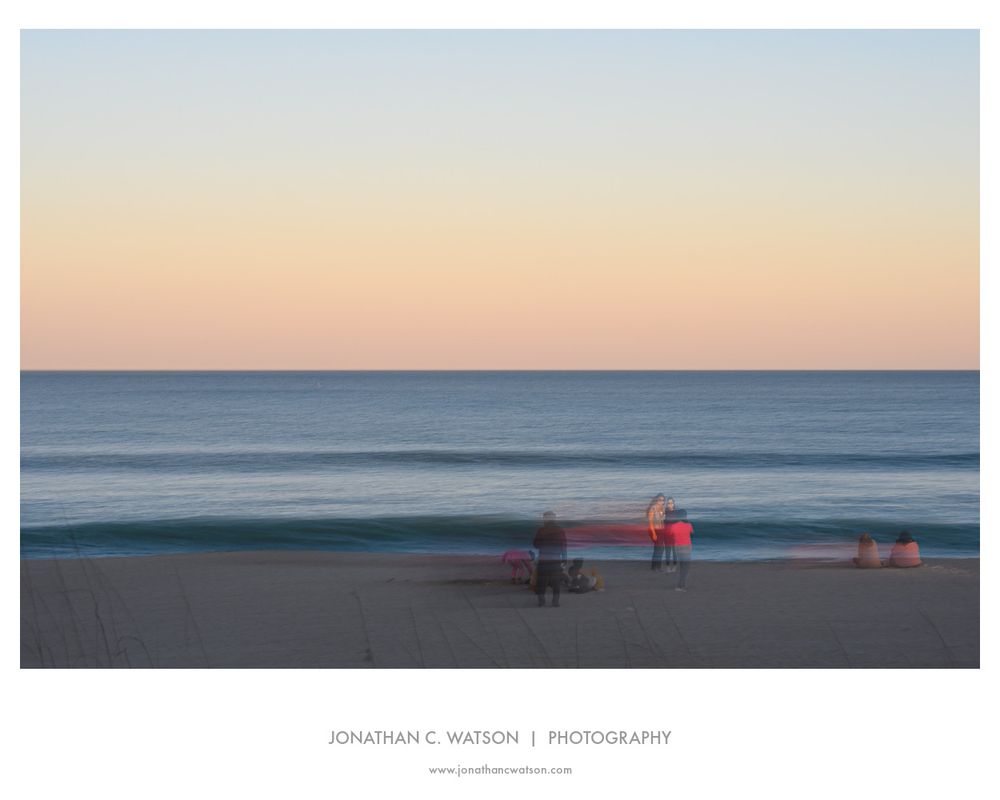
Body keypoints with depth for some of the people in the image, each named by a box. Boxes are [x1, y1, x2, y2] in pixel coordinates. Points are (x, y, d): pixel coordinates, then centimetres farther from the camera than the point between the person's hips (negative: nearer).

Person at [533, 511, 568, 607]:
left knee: (541, 582, 7)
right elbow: (563, 547, 3)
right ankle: (555, 601, 2)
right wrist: (563, 560, 7)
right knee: (556, 582, 6)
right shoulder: (561, 531, 2)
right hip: (556, 561, 1)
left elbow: (536, 545, 1)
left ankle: (541, 600, 5)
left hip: (543, 561, -1)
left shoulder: (541, 531, -5)